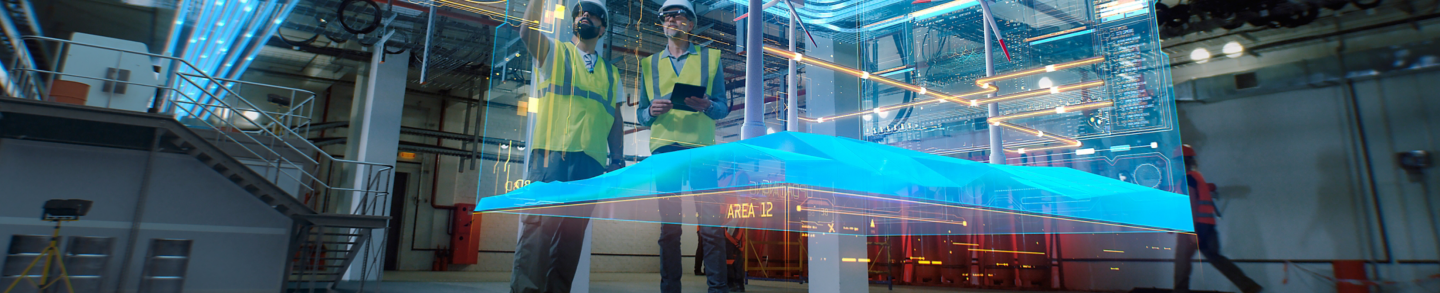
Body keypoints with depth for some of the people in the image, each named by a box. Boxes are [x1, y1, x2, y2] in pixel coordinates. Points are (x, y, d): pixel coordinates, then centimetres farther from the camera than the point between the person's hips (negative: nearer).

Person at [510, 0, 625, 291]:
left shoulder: (610, 73, 22)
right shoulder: (555, 52, 14)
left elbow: (615, 119, 19)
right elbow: (528, 32, -7)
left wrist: (618, 159, 9)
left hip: (592, 161, 4)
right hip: (552, 154, -3)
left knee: (573, 233, 4)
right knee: (538, 228, -13)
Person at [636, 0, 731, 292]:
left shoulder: (710, 57, 13)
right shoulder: (650, 63, 19)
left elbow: (723, 106, 7)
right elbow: (641, 114, 15)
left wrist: (706, 106, -14)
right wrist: (652, 111, -8)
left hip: (701, 147, -2)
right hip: (664, 147, 2)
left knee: (711, 224, -6)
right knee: (669, 225, 3)